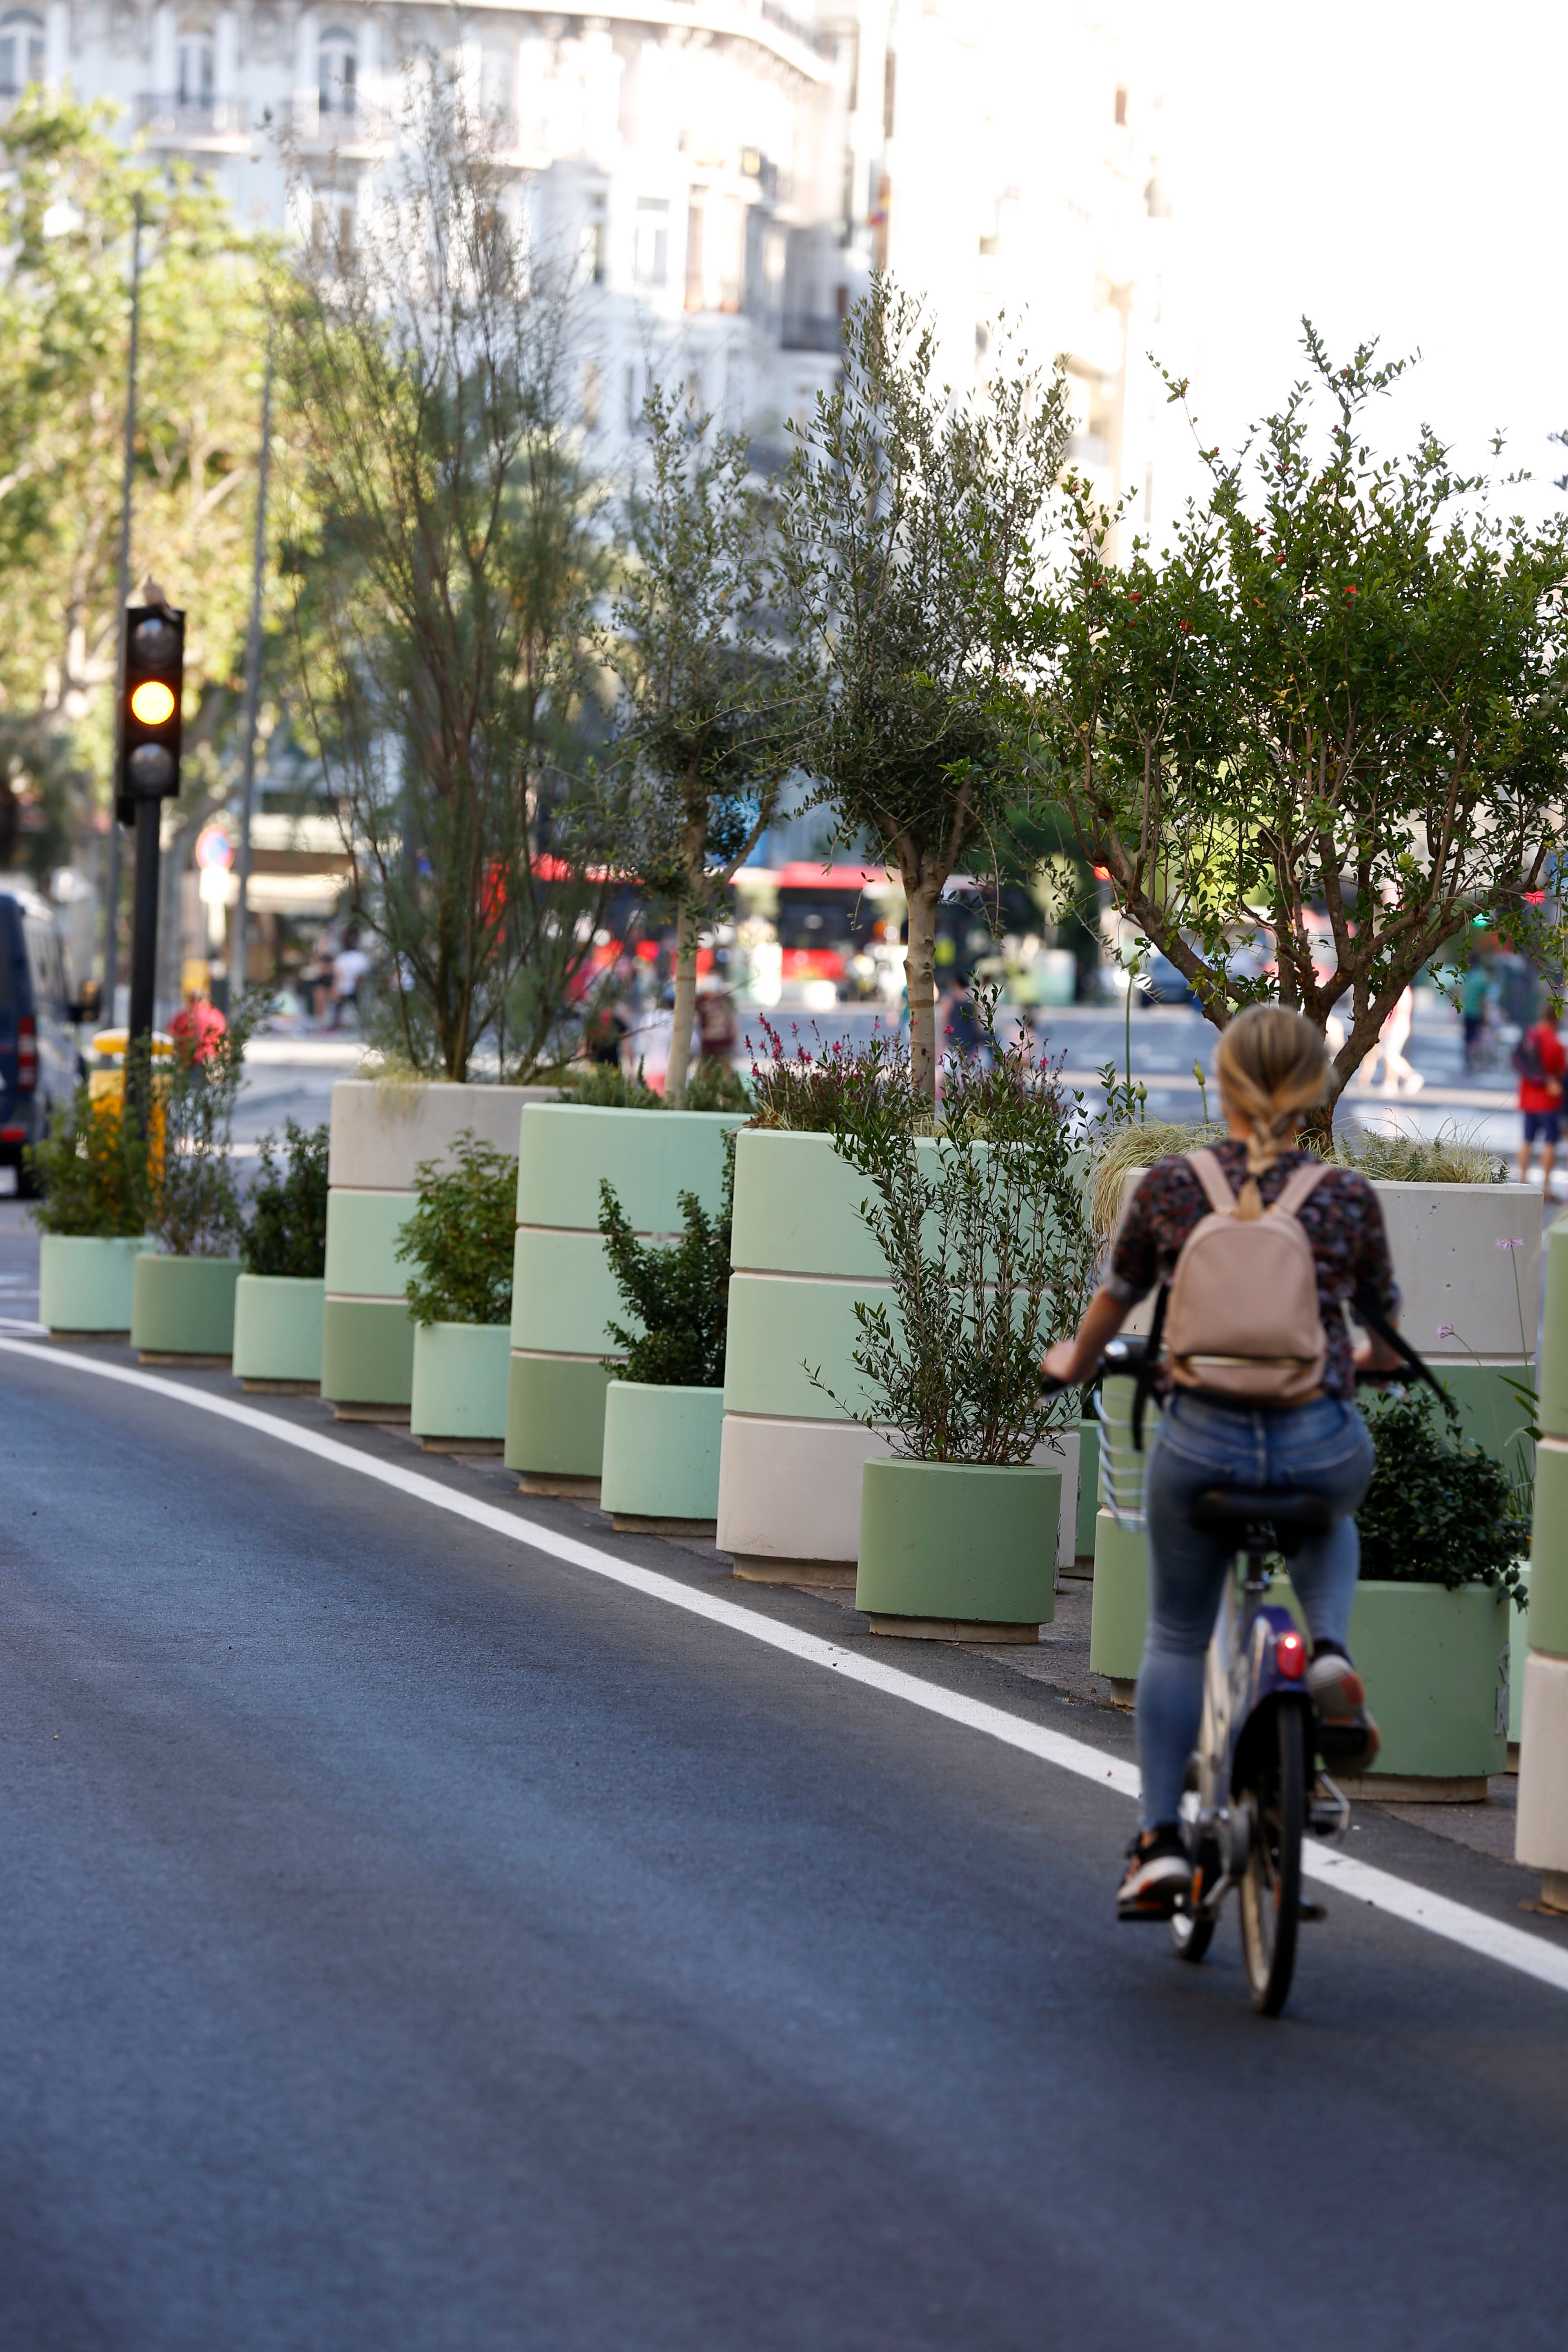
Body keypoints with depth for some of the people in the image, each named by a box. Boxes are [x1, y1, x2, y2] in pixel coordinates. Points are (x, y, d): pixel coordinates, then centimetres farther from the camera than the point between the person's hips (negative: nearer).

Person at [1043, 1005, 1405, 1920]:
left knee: (1178, 1638, 20)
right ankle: (1331, 1649, 10)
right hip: (1322, 1445, 0)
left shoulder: (1171, 1186, -3)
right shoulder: (1348, 1195, -3)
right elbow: (1387, 1325, 14)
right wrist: (1372, 1361, 38)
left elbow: (1116, 1297, 14)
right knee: (1331, 1520, 38)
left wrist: (1077, 1360, 35)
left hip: (1202, 1440, 0)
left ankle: (1160, 1841, 15)